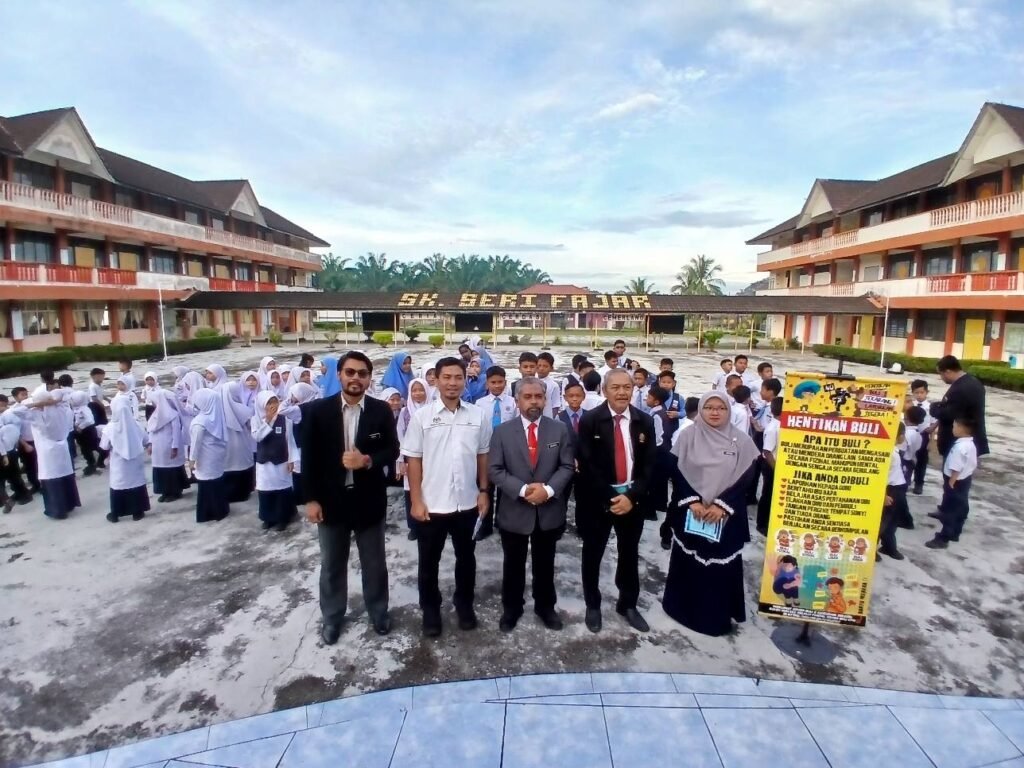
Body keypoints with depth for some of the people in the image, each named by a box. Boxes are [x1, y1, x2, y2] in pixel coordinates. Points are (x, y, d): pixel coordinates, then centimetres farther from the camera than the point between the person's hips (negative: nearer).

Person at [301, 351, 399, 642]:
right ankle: (332, 617, 38)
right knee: (332, 564, 17)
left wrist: (367, 461, -22)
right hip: (331, 500, 0)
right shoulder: (317, 410, -7)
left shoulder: (382, 411, -6)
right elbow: (308, 457, -4)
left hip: (369, 500, 0)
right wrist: (311, 498, -7)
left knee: (374, 562, 17)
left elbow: (392, 451, -3)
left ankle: (378, 611, 39)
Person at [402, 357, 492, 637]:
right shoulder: (422, 417, -8)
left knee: (466, 558, 18)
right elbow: (413, 460, -5)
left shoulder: (478, 416, -3)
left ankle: (465, 604, 39)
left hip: (467, 504, 2)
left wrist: (484, 492, 4)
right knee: (429, 562, 14)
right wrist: (416, 501, -7)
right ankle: (430, 609, 34)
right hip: (431, 505, -1)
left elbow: (483, 456, 5)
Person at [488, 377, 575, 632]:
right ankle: (511, 608, 35)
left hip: (549, 511, 1)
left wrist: (548, 489, -18)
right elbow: (494, 470, -8)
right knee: (513, 564, 15)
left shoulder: (560, 430, -1)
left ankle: (545, 606, 39)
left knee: (545, 564, 18)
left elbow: (567, 467, -3)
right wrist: (523, 489, -20)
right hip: (514, 511, -1)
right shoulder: (502, 431, -5)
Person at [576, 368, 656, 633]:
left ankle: (628, 604, 36)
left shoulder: (645, 422, 0)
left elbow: (649, 465, -2)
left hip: (632, 498, 3)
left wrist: (632, 496, -14)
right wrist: (608, 499, -17)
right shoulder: (589, 421, -10)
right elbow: (586, 465, -13)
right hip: (598, 499, -3)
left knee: (630, 554, 17)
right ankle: (592, 605, 31)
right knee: (593, 554, 11)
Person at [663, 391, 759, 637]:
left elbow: (745, 478, -4)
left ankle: (718, 616, 24)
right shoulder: (688, 436, -2)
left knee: (721, 565, 6)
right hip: (690, 512, 1)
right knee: (688, 561, 10)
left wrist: (722, 505, -13)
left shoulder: (741, 440, -2)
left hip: (726, 515, 0)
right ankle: (685, 608, 29)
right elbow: (677, 471, -2)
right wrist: (692, 501, -13)